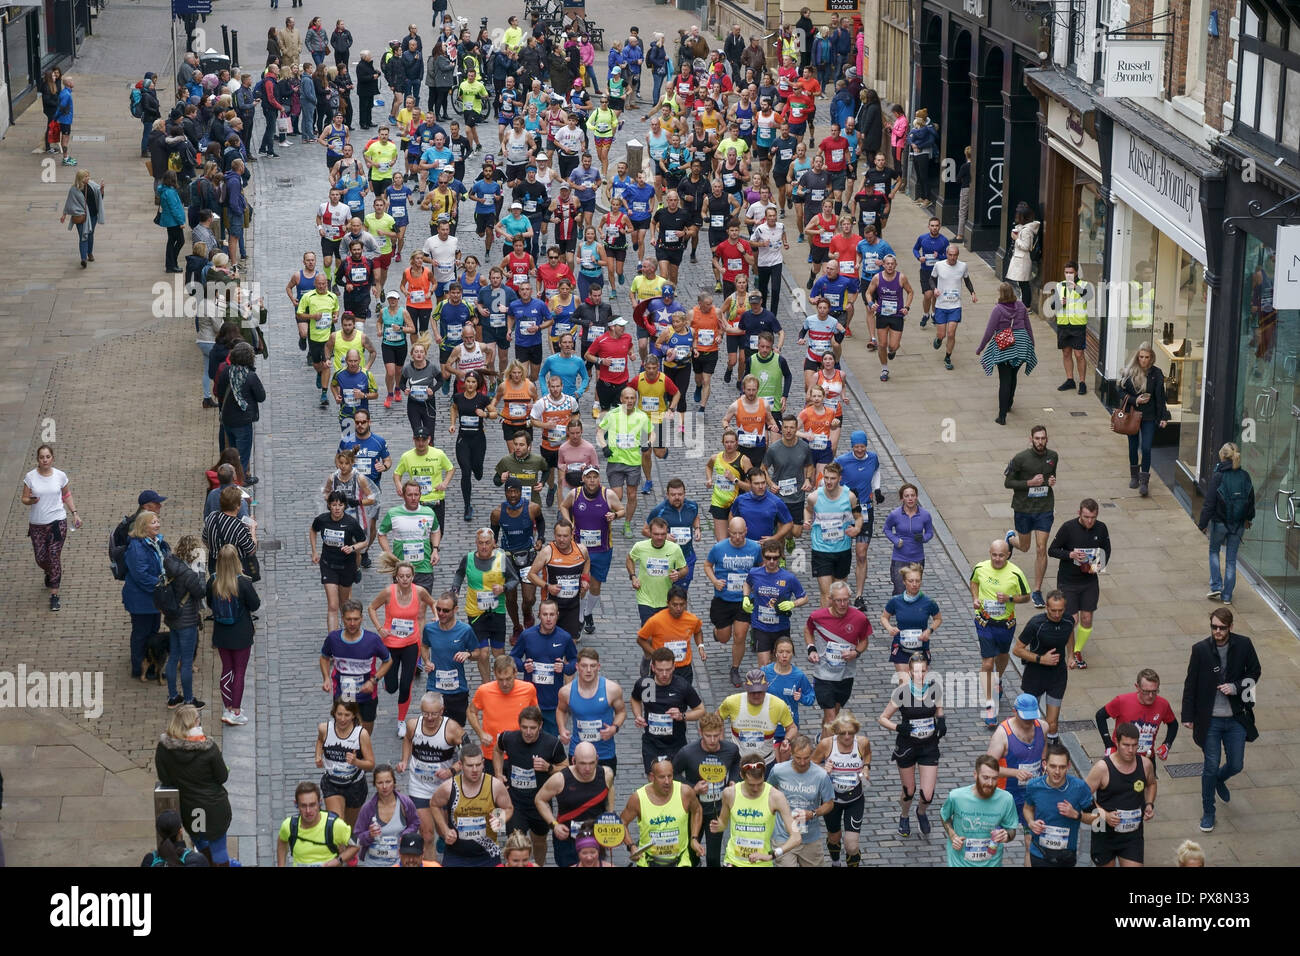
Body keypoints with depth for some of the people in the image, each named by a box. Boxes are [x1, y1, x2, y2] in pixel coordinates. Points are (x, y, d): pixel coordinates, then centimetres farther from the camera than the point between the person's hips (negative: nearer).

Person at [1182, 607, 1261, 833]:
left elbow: (1254, 672, 4)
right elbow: (1190, 684, -3)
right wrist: (1188, 716, -2)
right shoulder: (1201, 649, -11)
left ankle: (1219, 780, 46)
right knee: (1211, 767, 4)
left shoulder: (1243, 645, -8)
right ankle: (1208, 813, 21)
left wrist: (1235, 687, -14)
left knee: (1236, 765, 10)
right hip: (1210, 720, -2)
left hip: (1236, 719, 2)